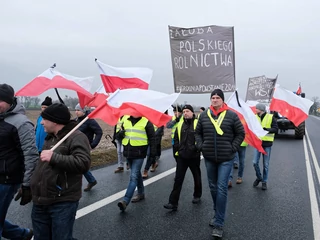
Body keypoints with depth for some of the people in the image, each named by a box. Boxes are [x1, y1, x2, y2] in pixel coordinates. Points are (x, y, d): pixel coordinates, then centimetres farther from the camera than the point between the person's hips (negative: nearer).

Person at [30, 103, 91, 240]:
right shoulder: (49, 137, 15)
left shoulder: (76, 137, -14)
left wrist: (54, 157, -26)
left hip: (63, 203, -8)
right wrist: (32, 188, 25)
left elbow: (83, 163, -27)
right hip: (40, 202, 9)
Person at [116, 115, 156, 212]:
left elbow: (152, 138, -2)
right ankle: (141, 193, 36)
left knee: (134, 176, -11)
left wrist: (153, 152, -5)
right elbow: (119, 135, 17)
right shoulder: (125, 120, 9)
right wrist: (120, 133, -7)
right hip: (128, 152, 6)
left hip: (139, 153, -6)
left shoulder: (146, 121, -5)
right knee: (137, 174, 20)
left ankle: (125, 201, -13)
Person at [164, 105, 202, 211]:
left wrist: (196, 148, -18)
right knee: (178, 179, 0)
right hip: (181, 156, 3)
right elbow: (176, 138, 16)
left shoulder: (198, 123, -7)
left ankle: (197, 195, 39)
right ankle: (173, 203, 1)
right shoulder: (180, 124, 8)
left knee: (197, 177, 16)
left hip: (194, 156, -3)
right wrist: (177, 148, 6)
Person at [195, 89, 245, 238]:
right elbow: (198, 132, 13)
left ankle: (218, 224, 2)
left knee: (221, 189, -6)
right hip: (209, 158, 4)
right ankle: (218, 215, 35)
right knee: (213, 187, 15)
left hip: (226, 159, -4)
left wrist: (233, 148, -7)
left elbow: (240, 133, 1)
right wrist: (201, 146, 0)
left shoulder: (231, 115, -6)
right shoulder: (204, 115, 3)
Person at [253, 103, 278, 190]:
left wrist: (267, 129, -26)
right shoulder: (255, 117, 4)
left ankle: (264, 181, 21)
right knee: (255, 162, -1)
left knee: (266, 165, 6)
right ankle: (258, 177, 24)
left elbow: (275, 129, -10)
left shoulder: (271, 117, -6)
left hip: (267, 143, -2)